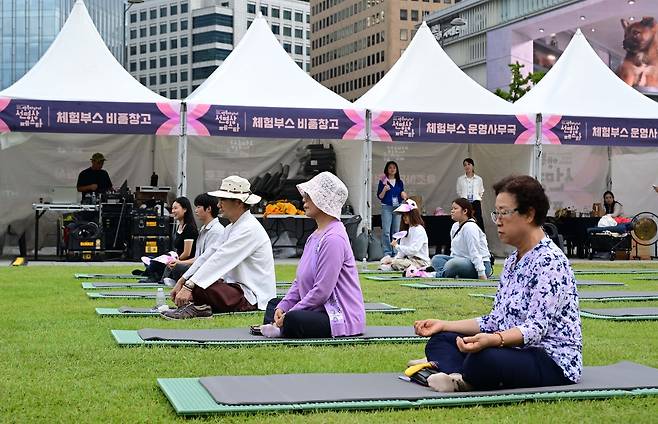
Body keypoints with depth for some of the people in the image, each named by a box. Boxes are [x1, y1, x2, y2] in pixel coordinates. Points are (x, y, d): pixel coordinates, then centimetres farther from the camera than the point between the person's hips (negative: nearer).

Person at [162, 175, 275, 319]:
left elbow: (219, 260, -25)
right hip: (238, 288, 10)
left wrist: (189, 286, -29)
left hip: (252, 299, -10)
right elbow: (208, 255, 12)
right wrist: (182, 281, 5)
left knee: (198, 284, -27)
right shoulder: (232, 227, 16)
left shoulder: (249, 229, -18)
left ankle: (200, 307, -4)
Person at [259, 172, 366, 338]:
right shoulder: (315, 236, 14)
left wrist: (289, 314, -17)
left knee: (293, 320, -37)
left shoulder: (334, 239, -19)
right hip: (321, 309, 11)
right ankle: (277, 326, -7)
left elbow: (322, 290, -23)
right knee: (274, 304, 20)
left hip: (343, 317, -11)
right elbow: (300, 280, 16)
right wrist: (283, 307, 1)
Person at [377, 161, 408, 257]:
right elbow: (380, 196, -2)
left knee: (396, 231, 7)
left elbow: (402, 196, 17)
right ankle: (387, 252, -3)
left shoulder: (400, 182, 11)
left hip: (398, 207, 4)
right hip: (387, 207, -4)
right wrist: (384, 190, -19)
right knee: (386, 231, -7)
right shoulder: (383, 182, 0)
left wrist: (404, 196, -5)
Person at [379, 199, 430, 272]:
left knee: (396, 263, -32)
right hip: (409, 258, 9)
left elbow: (413, 250, -22)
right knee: (384, 260, 3)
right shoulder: (406, 230, 16)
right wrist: (395, 258, -5)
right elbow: (402, 250, 12)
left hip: (420, 261, -9)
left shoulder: (419, 230, -12)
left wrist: (397, 246, -18)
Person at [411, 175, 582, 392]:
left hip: (553, 361, -10)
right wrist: (443, 325, 9)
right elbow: (495, 320, 17)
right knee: (439, 340, 4)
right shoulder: (512, 261, 16)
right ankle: (462, 378, -22)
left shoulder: (549, 261, -15)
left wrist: (491, 340, -41)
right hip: (517, 353, 10)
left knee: (484, 358, -39)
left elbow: (536, 327, -24)